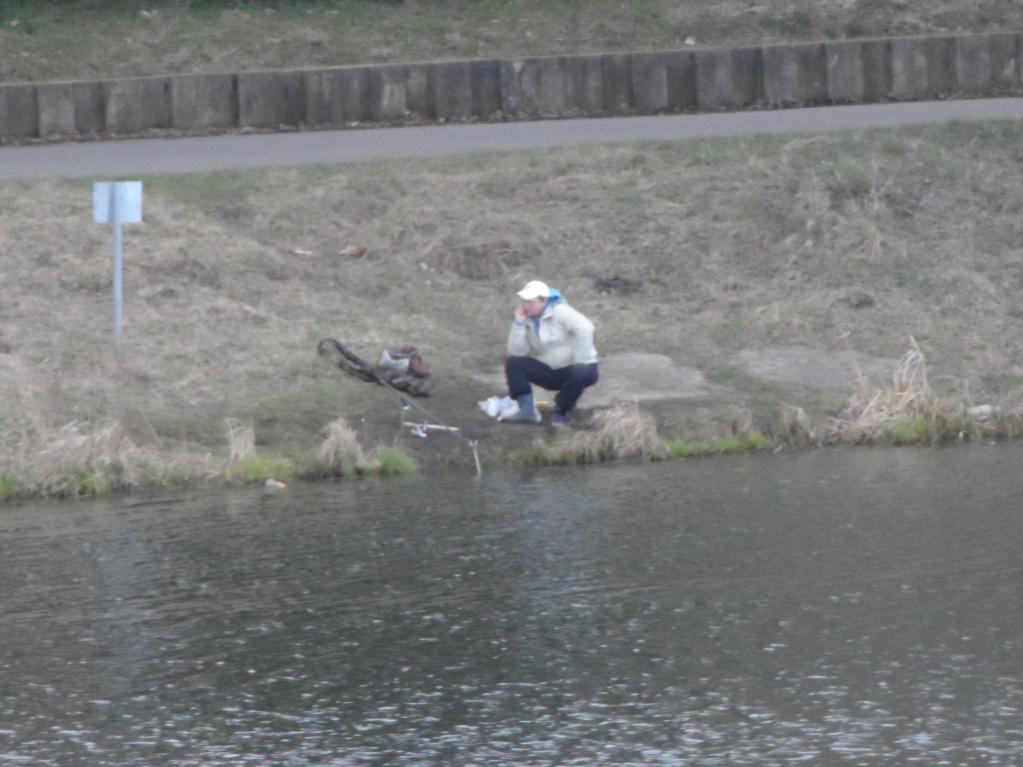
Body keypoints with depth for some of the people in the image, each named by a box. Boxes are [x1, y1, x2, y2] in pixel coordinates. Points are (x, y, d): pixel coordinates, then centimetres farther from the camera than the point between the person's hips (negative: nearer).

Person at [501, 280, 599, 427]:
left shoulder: (559, 312, -13)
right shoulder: (528, 321, 3)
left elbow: (584, 328, -28)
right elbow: (516, 352, -8)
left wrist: (579, 361, -29)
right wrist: (519, 323, -15)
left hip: (578, 367, -5)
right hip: (551, 372, 5)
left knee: (579, 374, -41)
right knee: (513, 363, -14)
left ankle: (560, 413, -16)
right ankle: (527, 410, -18)